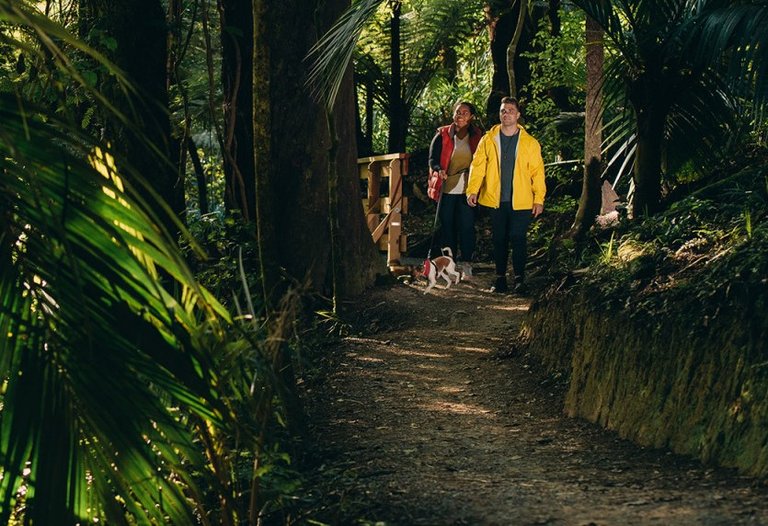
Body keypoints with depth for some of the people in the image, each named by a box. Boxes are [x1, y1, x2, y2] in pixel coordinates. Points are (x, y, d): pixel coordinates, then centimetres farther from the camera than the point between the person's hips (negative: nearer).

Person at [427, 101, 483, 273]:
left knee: (467, 225, -5)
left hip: (467, 188, 0)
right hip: (446, 187, 0)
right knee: (446, 225, 2)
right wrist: (439, 170, -19)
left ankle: (466, 263, 1)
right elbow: (433, 158, 2)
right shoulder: (442, 135, 6)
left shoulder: (477, 136, 9)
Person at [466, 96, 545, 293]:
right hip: (495, 201, 2)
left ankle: (519, 278, 0)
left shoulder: (530, 143, 3)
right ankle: (500, 278, 17)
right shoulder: (488, 140, 5)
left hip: (520, 201, -2)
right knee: (499, 239, 8)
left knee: (518, 238, -7)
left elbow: (537, 172, 2)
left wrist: (539, 199, -4)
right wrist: (472, 190, -10)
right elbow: (478, 166, 2)